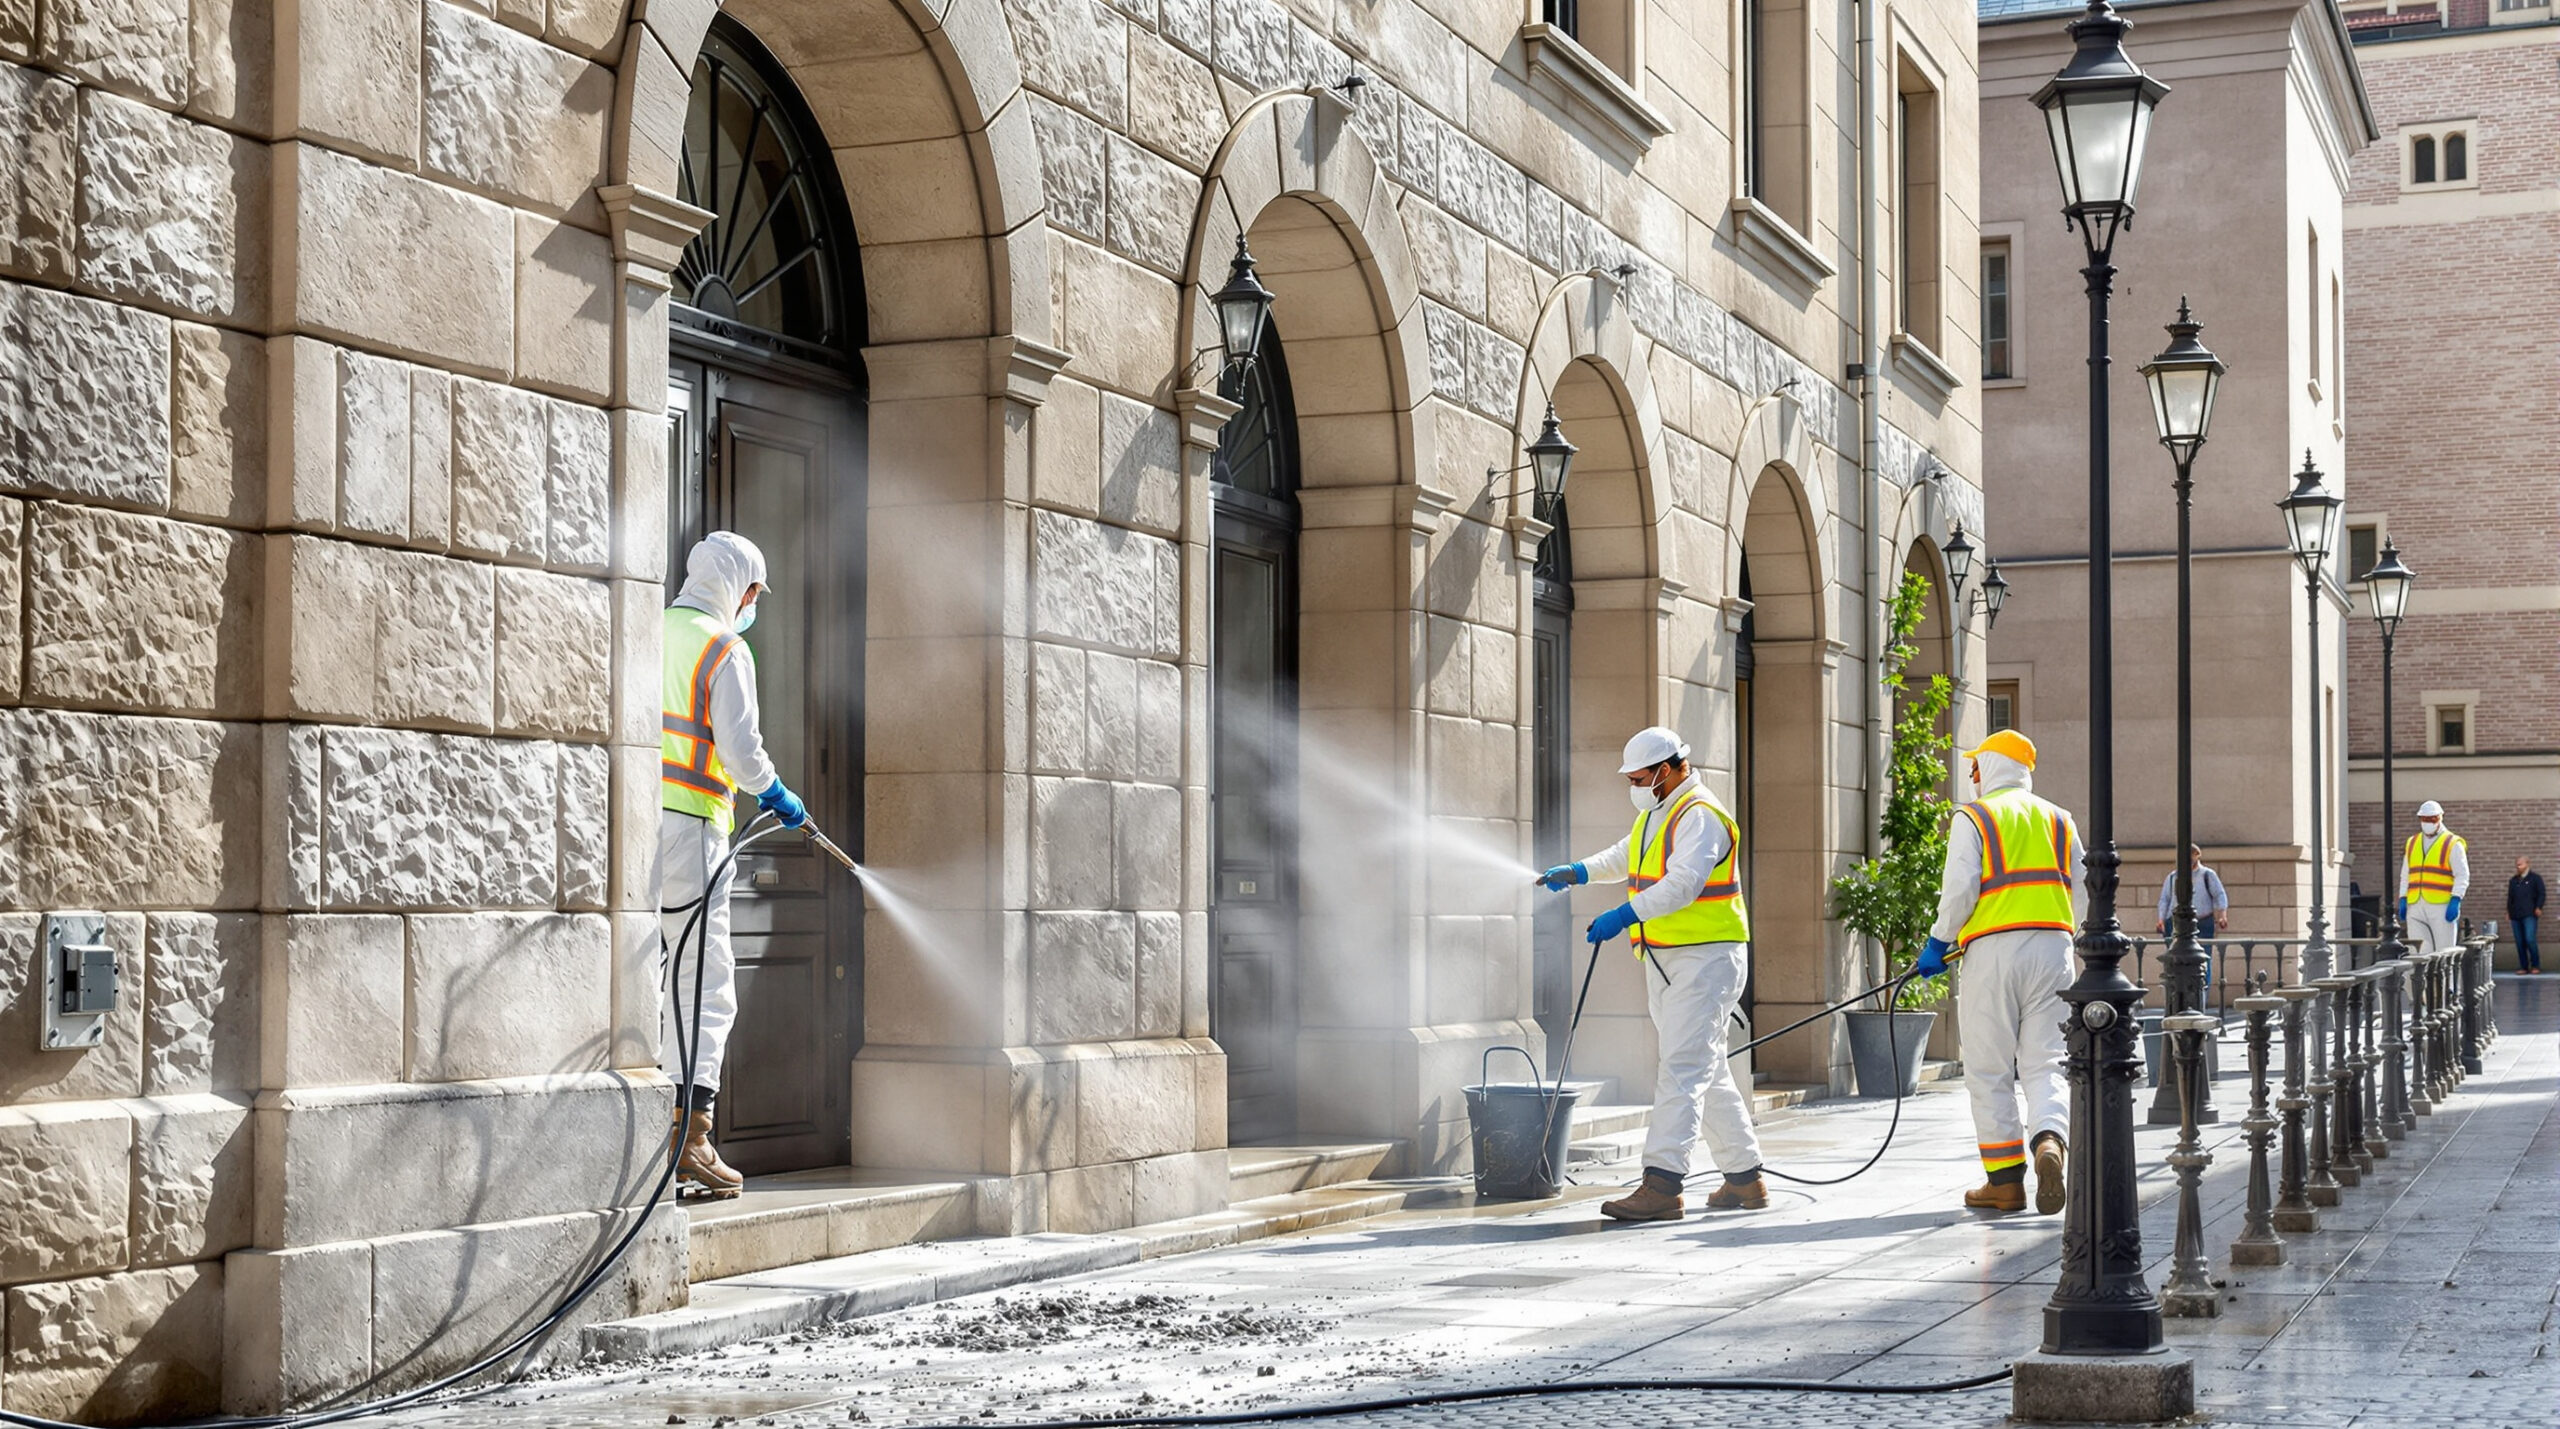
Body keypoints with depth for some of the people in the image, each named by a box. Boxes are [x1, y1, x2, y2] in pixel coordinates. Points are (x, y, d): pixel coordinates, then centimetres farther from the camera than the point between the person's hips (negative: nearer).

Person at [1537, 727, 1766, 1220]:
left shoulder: (1700, 817, -14)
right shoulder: (1654, 815, 19)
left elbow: (1682, 882, -28)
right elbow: (1624, 858, 37)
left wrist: (1624, 915, -34)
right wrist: (1578, 872, 21)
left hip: (1705, 958, -10)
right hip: (1664, 960, 10)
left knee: (1682, 1069, -16)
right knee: (1707, 1071, 13)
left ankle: (1662, 1183, -23)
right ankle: (1745, 1178, 20)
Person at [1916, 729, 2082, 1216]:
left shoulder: (1973, 818, 0)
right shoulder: (2059, 821, 16)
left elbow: (1959, 890, -8)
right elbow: (2076, 894, 15)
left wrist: (1939, 942, 6)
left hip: (1993, 950, -4)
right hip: (2053, 948, 4)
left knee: (1991, 1071, 4)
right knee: (2045, 1064, 4)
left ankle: (2006, 1180, 4)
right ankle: (2050, 1142, -23)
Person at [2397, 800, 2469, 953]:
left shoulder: (2453, 844, 3)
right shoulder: (2412, 843, 19)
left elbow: (2462, 876, -2)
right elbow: (2405, 875, 21)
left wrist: (2455, 901, -13)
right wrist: (2403, 899, 10)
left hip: (2442, 906, -4)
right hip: (2415, 907, 4)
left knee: (2444, 953, -3)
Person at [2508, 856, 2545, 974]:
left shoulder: (2535, 878, 6)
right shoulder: (2513, 881, 21)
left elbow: (2541, 894, 1)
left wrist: (2538, 907, -10)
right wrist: (2509, 911, 15)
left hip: (2530, 915, -5)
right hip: (2516, 916, 5)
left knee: (2530, 940, -15)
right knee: (2520, 942, 2)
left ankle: (2535, 965, -4)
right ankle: (2523, 966, 7)